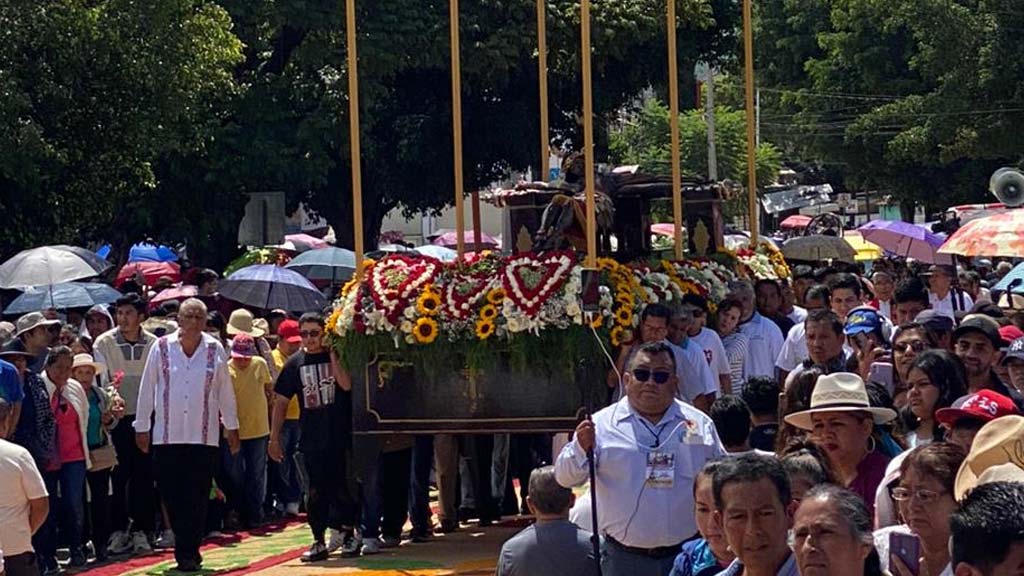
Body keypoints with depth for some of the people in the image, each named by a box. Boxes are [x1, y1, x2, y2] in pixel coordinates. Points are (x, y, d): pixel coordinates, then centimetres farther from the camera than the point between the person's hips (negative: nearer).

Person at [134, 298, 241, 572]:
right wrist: (142, 427, 7)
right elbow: (147, 389, 7)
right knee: (171, 495, -2)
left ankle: (187, 552, 5)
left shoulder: (215, 350, 4)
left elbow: (225, 391, 12)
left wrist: (231, 426, 15)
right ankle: (189, 549, 11)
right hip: (167, 434, 0)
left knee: (197, 498, -2)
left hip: (204, 436, 0)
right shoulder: (161, 348, 2)